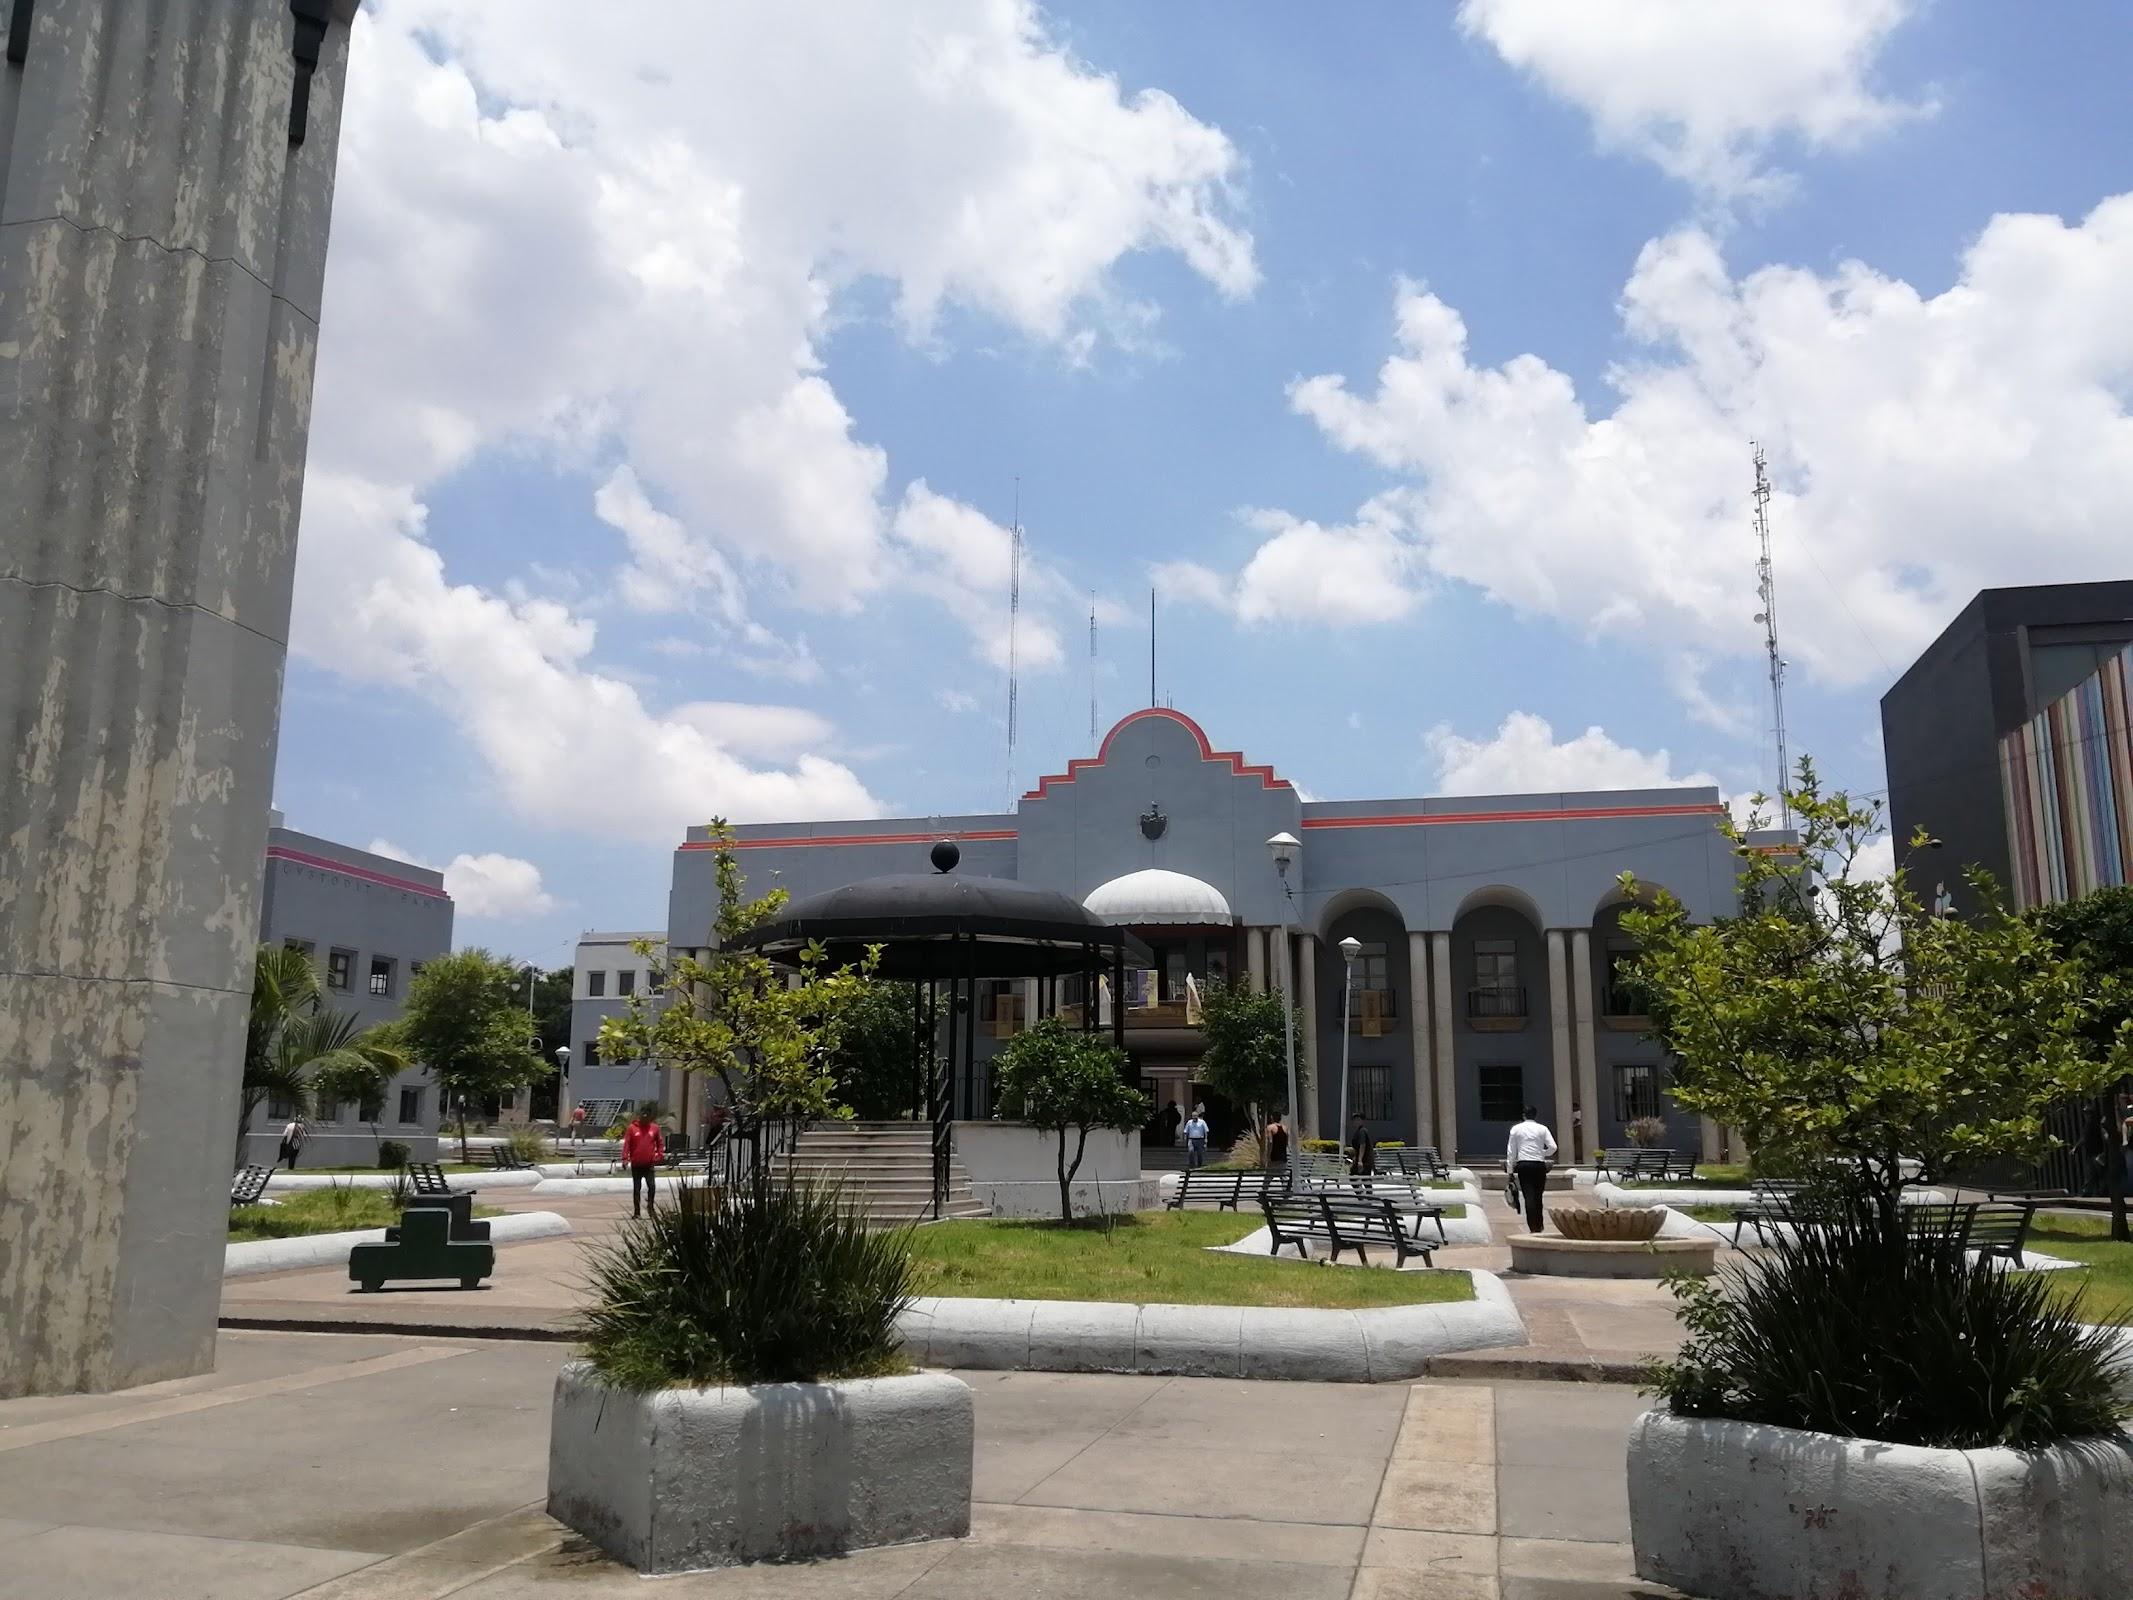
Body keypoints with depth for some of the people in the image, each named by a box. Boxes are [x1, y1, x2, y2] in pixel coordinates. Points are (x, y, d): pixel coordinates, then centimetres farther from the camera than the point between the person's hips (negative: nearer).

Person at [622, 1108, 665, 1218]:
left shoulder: (654, 1128, 3)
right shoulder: (632, 1128, -4)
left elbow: (660, 1142, 12)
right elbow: (626, 1144, -6)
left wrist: (660, 1155, -1)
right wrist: (625, 1158, -16)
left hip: (649, 1164, 1)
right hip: (636, 1165, -1)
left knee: (652, 1186, -10)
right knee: (636, 1188, 7)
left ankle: (650, 1205, 12)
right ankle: (636, 1211, 15)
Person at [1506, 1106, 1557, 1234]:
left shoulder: (1516, 1128, 5)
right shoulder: (1542, 1128, 3)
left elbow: (1511, 1151, 6)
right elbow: (1553, 1147, -7)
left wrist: (1510, 1169, 11)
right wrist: (1542, 1154, 13)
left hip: (1523, 1165, 0)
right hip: (1539, 1165, 0)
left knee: (1529, 1197, -2)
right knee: (1538, 1197, 13)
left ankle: (1533, 1227, -11)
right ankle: (1538, 1226, 22)